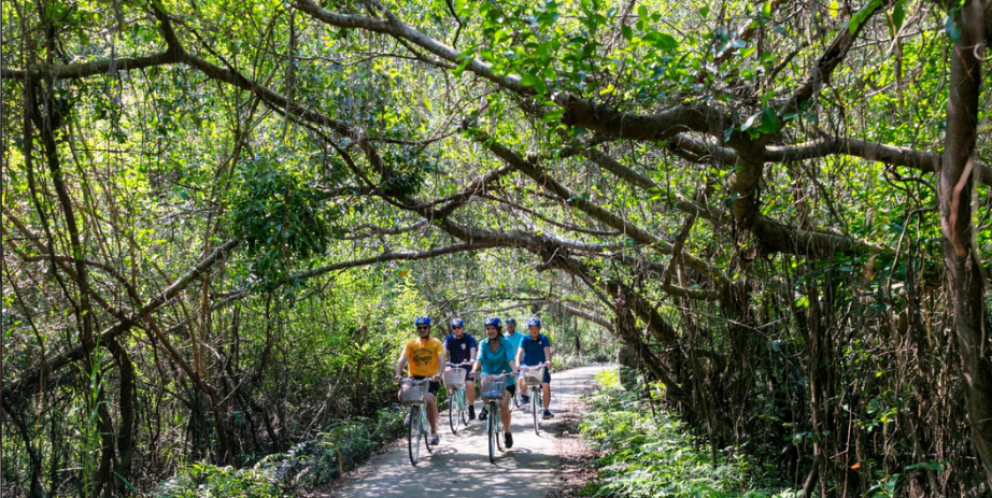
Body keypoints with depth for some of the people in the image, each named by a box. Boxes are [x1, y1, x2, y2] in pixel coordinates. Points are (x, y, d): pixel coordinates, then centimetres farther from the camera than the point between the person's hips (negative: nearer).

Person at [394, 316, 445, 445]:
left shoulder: (436, 343, 0)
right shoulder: (411, 343, 4)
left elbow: (441, 359, -14)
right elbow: (402, 359, -8)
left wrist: (439, 373, -34)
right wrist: (398, 374, -27)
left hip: (431, 378, -2)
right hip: (414, 377, 2)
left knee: (430, 399, -28)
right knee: (402, 394, -26)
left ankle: (434, 432, -8)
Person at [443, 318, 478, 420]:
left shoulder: (469, 338, -9)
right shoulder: (449, 338, -3)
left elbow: (473, 349, -26)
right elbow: (444, 350, -18)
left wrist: (472, 359, -47)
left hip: (467, 366, -3)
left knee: (469, 384, -23)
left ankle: (471, 408, -6)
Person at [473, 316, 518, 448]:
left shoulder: (505, 343, -9)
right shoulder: (483, 343, -4)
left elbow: (510, 358, -21)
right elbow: (479, 358, -17)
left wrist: (514, 369, -41)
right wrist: (474, 369, -36)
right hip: (488, 376, 2)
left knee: (504, 405, -15)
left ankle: (507, 432, 6)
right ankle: (486, 407, 7)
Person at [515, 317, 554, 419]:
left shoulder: (544, 339, -5)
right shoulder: (525, 339, -6)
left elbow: (547, 351, -20)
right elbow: (520, 352, -20)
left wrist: (548, 361, -41)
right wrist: (517, 364, -38)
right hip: (527, 366, -1)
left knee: (546, 386, -16)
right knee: (521, 380, -29)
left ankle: (546, 410, -1)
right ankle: (524, 395, 2)